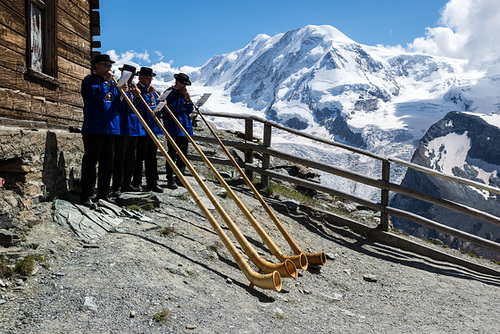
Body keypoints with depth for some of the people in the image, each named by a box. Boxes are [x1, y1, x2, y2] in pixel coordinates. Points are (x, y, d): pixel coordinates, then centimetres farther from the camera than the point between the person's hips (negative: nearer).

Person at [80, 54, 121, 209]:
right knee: (90, 162, -4)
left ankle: (103, 194, 17)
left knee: (107, 164, 9)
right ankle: (86, 196, 1)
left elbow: (118, 103, 17)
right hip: (93, 129, -7)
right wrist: (106, 81, -10)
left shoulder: (111, 82, 21)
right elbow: (98, 95, -19)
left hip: (110, 129, 7)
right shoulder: (89, 80, 0)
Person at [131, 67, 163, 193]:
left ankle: (152, 183, 13)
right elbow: (140, 107, -18)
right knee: (140, 156, -1)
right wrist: (148, 94, -17)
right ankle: (136, 182, 9)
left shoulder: (152, 91, 19)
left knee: (152, 156, 9)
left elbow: (157, 106, 22)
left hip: (153, 127, 7)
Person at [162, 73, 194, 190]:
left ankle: (180, 178, 16)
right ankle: (170, 179, -1)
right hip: (174, 128, -7)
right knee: (172, 153, -6)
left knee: (183, 154, 8)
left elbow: (190, 110, 14)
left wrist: (188, 100, -2)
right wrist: (183, 98, -13)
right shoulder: (171, 92, -4)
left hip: (185, 127, 8)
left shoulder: (184, 93, 18)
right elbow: (174, 108, -15)